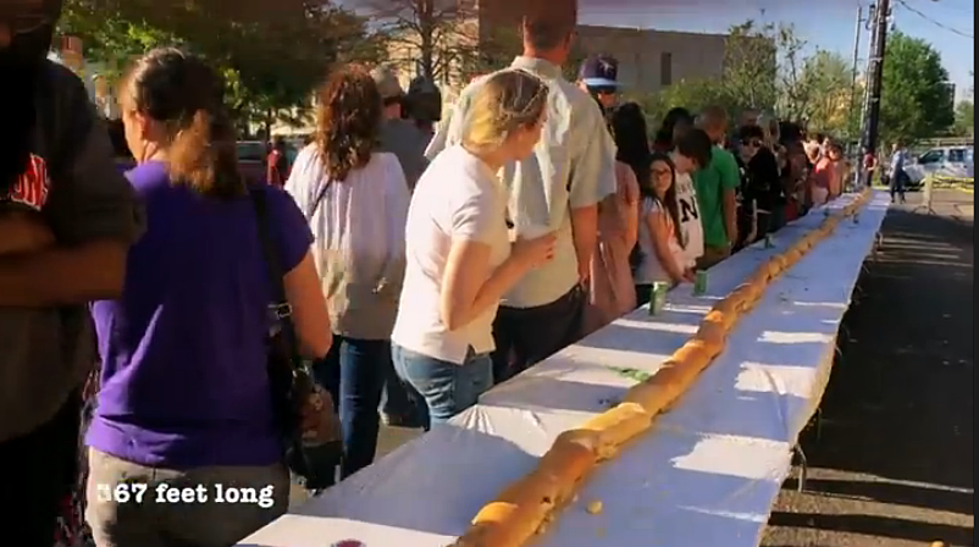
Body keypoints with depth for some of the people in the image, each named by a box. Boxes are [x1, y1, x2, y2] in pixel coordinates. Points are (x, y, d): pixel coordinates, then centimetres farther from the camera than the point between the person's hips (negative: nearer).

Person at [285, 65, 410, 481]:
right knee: (358, 410, 10)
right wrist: (386, 289, 4)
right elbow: (400, 244, -12)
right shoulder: (385, 166, -12)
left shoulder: (308, 159, -6)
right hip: (365, 308, -3)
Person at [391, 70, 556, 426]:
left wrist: (510, 252, 3)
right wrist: (520, 262, -15)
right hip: (448, 358, -8)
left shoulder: (449, 159, 1)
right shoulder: (479, 200, -25)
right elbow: (455, 313, -24)